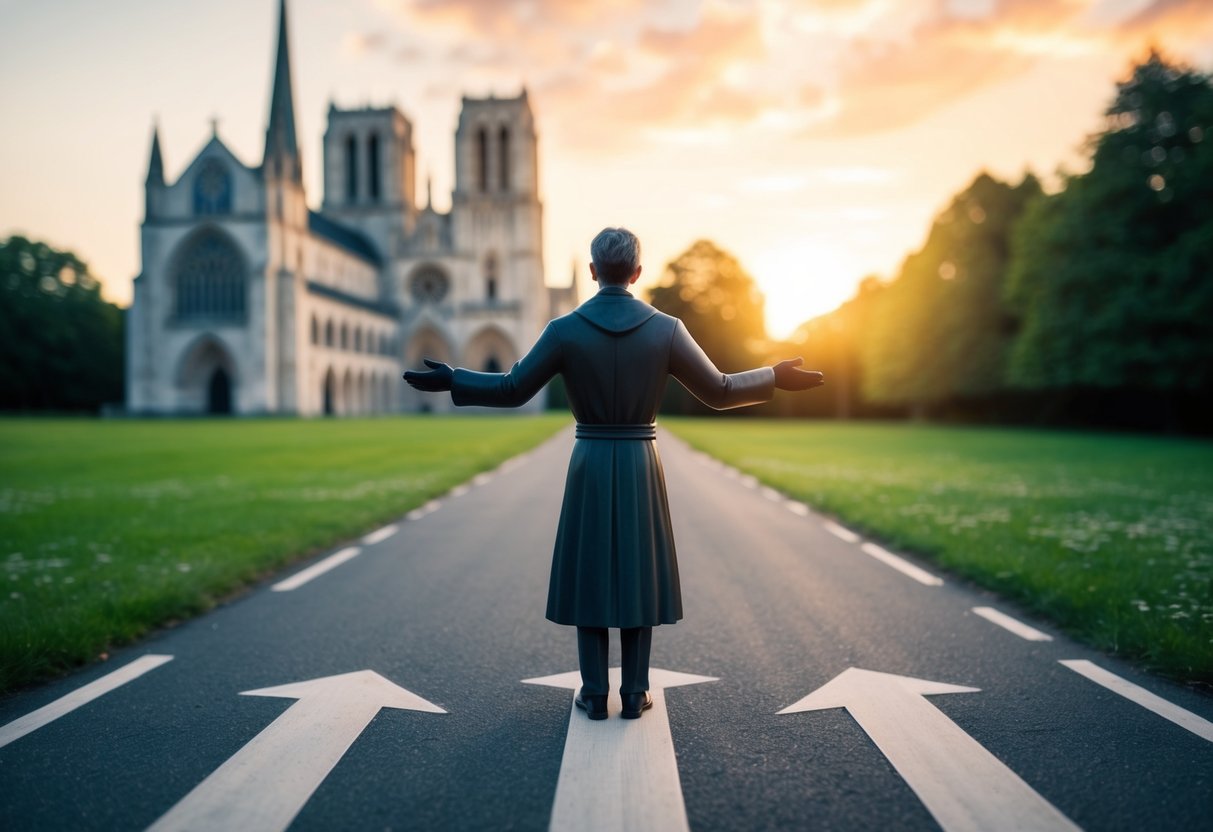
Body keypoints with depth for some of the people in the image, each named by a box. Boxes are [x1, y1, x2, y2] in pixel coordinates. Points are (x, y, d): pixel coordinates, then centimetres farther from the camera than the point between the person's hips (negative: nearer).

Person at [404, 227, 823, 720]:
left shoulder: (565, 329, -6)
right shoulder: (666, 329, -4)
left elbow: (512, 390, -2)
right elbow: (719, 391, 0)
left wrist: (450, 381, 10)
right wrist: (776, 377, 15)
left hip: (590, 465, 0)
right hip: (641, 467, 0)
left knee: (589, 574, 9)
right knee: (639, 574, 9)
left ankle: (595, 694, 13)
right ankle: (634, 694, 15)